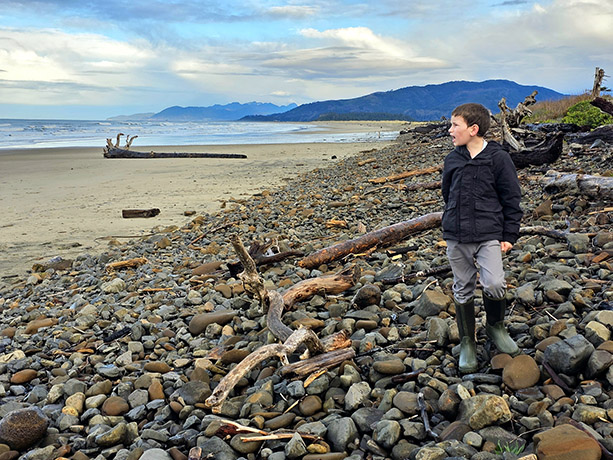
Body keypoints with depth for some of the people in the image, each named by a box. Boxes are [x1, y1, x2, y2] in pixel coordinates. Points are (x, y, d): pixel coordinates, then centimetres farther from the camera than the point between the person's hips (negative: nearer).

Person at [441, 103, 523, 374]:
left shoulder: (497, 158, -5)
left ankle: (495, 326, 13)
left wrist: (509, 236, -3)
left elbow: (512, 199, -1)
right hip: (456, 238, 4)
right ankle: (467, 343, 24)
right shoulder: (452, 160, 7)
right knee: (463, 291, 8)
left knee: (494, 285, -18)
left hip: (489, 235, -4)